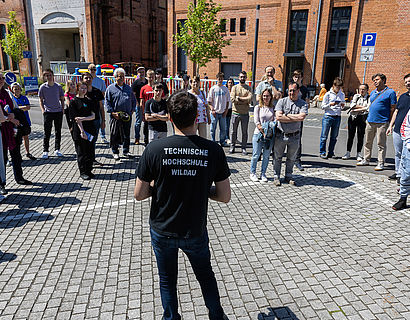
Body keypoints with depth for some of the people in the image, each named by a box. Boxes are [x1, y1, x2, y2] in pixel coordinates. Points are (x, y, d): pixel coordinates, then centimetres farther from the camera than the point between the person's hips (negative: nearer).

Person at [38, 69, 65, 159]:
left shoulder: (58, 86, 2)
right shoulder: (43, 87, -1)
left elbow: (62, 99, 11)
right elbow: (41, 100, 5)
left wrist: (62, 108, 2)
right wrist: (43, 110, -5)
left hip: (58, 111, 2)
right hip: (48, 112, -2)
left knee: (58, 131, 8)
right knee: (47, 132, -1)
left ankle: (57, 150, 19)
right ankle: (45, 151, 8)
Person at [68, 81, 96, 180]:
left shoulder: (89, 100, 12)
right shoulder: (73, 101, -2)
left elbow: (93, 116, 3)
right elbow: (76, 118, -10)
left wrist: (83, 118, -14)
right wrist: (82, 131, -18)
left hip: (90, 129, 5)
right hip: (79, 131, -4)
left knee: (90, 151, 8)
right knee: (81, 152, 1)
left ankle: (89, 171, 19)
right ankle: (82, 172, 10)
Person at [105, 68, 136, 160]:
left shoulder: (128, 88, 14)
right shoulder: (110, 88, 1)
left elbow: (133, 100, 21)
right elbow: (107, 102, -2)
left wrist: (132, 110, 8)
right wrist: (112, 112, -11)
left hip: (127, 116, 3)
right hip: (115, 116, -3)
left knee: (126, 135, 9)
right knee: (115, 135, 2)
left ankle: (126, 151, 22)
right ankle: (115, 152, 15)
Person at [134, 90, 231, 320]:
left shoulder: (155, 149, -19)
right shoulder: (214, 150, -17)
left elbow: (139, 195, -11)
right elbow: (225, 196, -10)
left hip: (162, 231, 0)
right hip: (196, 232, 1)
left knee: (167, 280, 24)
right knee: (206, 275, 27)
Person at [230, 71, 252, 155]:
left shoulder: (248, 88, 5)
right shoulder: (234, 87, 5)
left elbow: (250, 99, -12)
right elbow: (232, 99, -10)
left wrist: (239, 98, -11)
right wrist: (244, 100, -9)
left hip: (245, 113, 0)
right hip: (235, 112, 0)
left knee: (244, 132, 5)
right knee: (234, 131, 7)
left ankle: (244, 148, 13)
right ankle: (232, 147, 19)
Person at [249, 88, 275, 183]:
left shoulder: (273, 108, 8)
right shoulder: (258, 107, 2)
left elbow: (274, 121, 7)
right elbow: (257, 122, -5)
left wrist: (271, 131, -11)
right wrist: (263, 132, -15)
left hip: (270, 136, 2)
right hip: (258, 134, -2)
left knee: (266, 156, 7)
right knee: (256, 155, 2)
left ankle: (263, 174, 21)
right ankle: (252, 173, 18)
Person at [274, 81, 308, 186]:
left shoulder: (303, 104, 0)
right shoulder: (282, 101, -2)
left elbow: (302, 117, -18)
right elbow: (278, 117, -15)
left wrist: (286, 115, -13)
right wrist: (295, 118, -13)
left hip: (294, 136, 1)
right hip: (280, 135, -1)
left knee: (291, 158, 13)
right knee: (278, 157, 8)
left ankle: (288, 176, 29)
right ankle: (276, 176, 22)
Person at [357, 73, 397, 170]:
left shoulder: (390, 92, -4)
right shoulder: (373, 92, 15)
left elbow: (393, 108, -6)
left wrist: (389, 122, -9)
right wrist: (368, 118, 16)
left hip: (382, 122, -6)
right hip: (370, 121, 6)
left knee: (381, 144, -1)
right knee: (368, 142, 12)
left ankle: (381, 163, 6)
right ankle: (366, 160, 23)